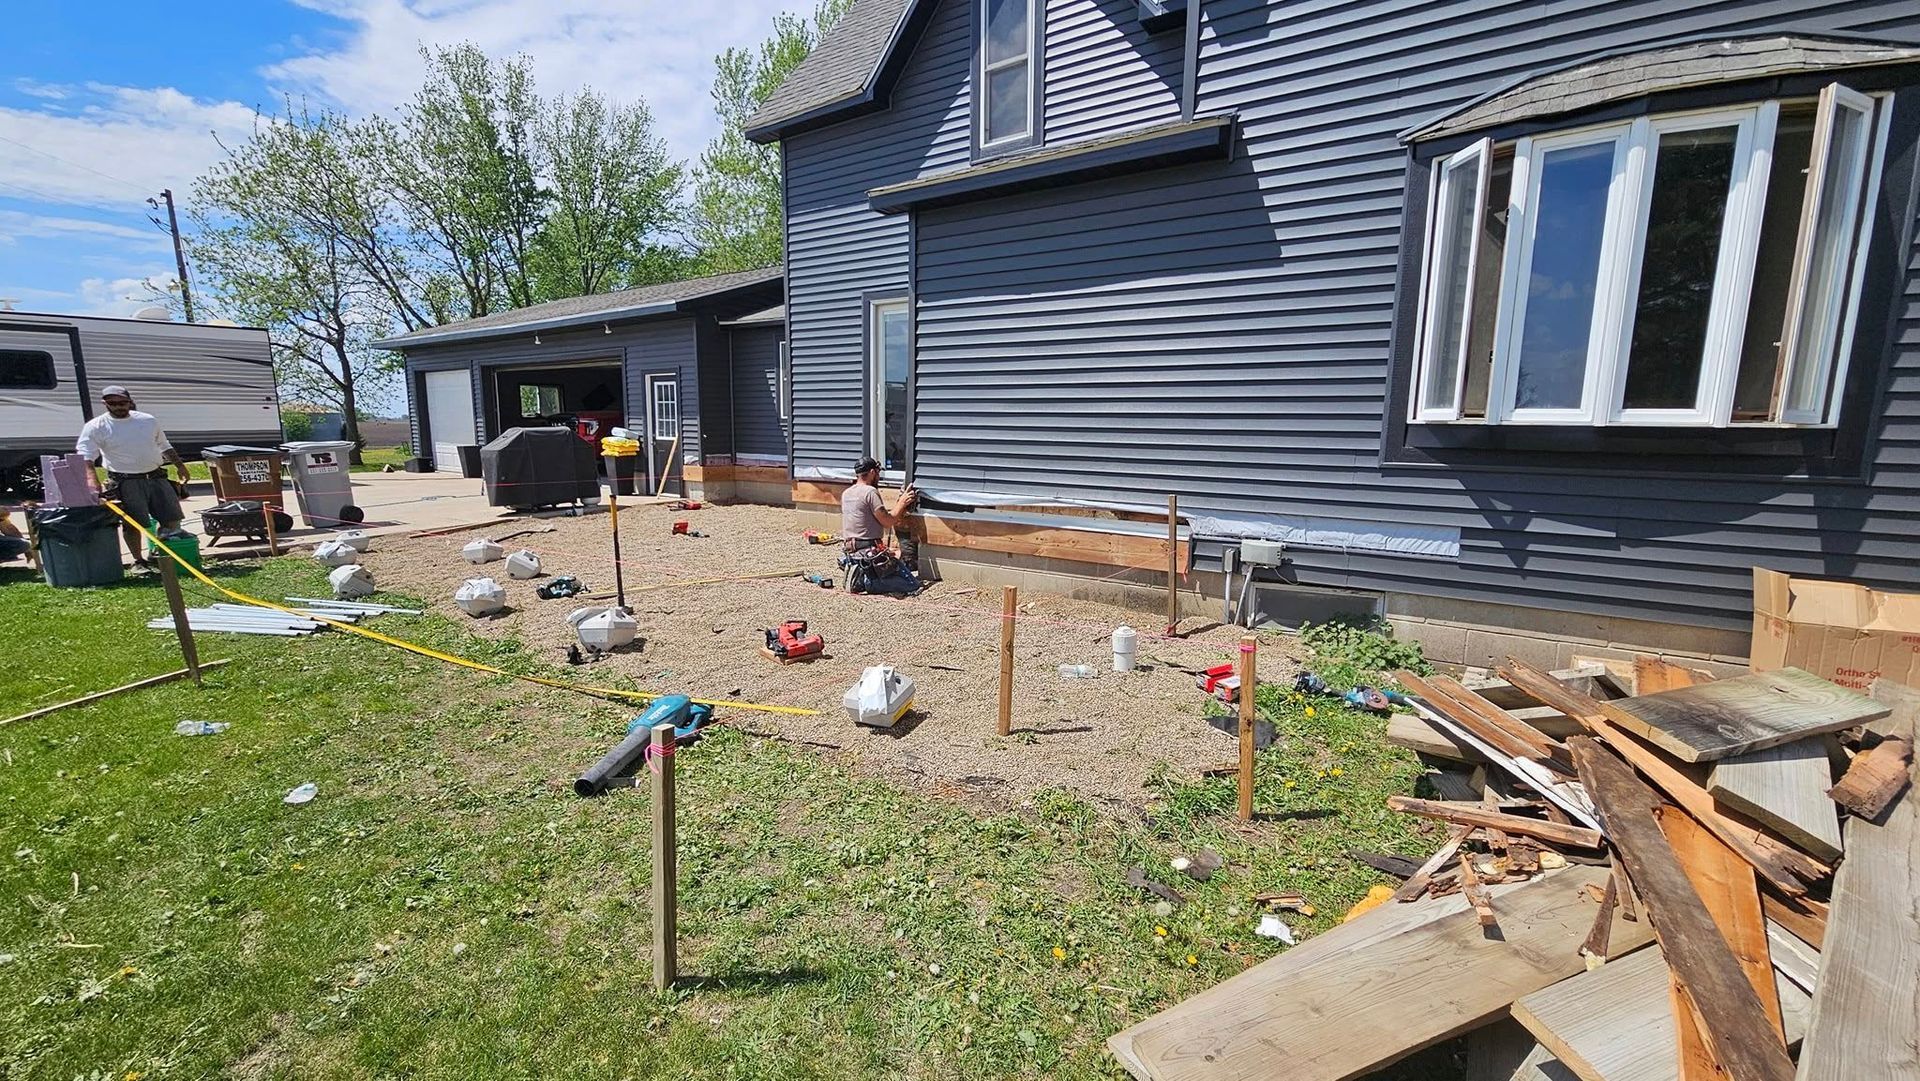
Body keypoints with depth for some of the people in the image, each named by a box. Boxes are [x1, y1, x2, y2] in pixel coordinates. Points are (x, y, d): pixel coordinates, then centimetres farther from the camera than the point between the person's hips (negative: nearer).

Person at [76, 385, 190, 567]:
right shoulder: (95, 427, -3)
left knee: (172, 518, 4)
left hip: (156, 477, 4)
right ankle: (139, 560, 9)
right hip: (126, 482, -4)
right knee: (133, 523, -2)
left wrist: (180, 466, 19)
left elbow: (164, 446, 21)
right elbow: (85, 456, -12)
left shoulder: (149, 420, 8)